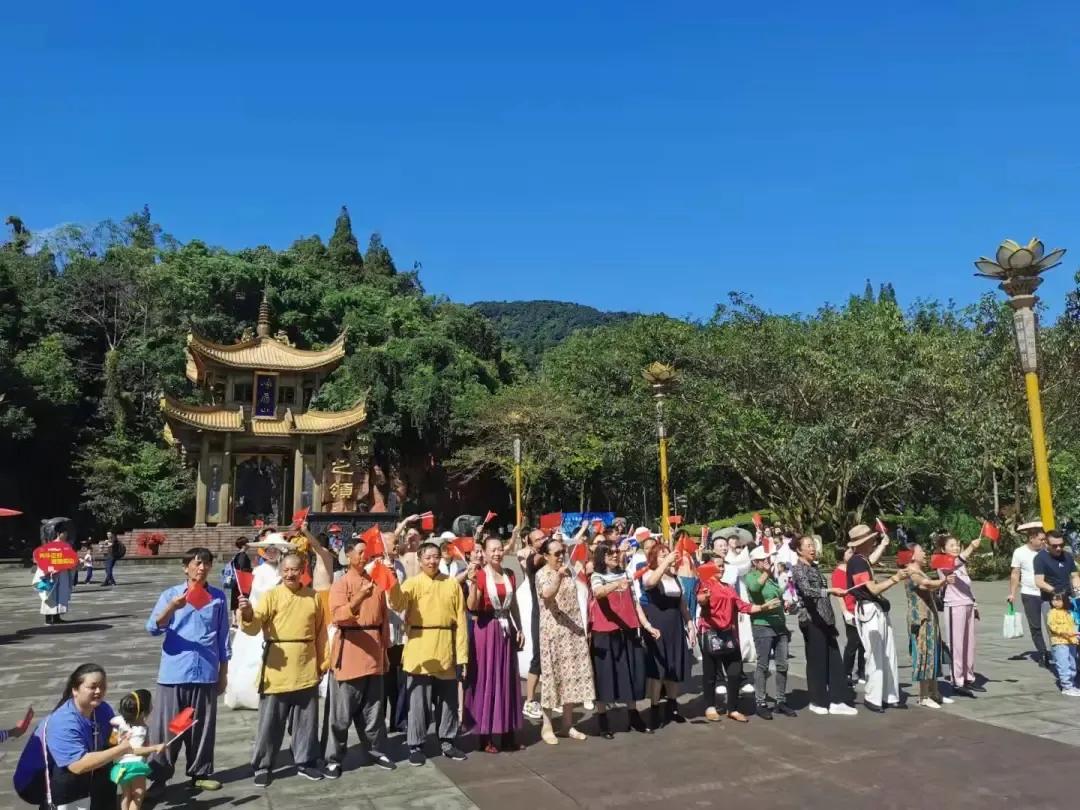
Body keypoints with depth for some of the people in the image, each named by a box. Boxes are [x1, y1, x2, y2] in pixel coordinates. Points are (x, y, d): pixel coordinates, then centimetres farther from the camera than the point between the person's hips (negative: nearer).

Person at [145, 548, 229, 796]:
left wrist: (223, 672, 9)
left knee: (203, 726, 10)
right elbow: (153, 628, -13)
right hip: (174, 673, -1)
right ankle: (159, 776, 16)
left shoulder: (218, 597, 3)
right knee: (166, 727, 3)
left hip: (206, 674, 2)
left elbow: (223, 637, 8)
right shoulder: (170, 594, -1)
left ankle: (200, 773, 23)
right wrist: (172, 607, -30)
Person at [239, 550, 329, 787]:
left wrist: (322, 662, 9)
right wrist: (247, 615, -37)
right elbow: (254, 627, -16)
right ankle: (263, 766, 22)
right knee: (270, 721, 7)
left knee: (307, 720, 13)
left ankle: (305, 762, 28)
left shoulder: (313, 597, 5)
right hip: (277, 671, -3)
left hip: (306, 671, 3)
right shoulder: (271, 596, -4)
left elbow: (320, 632, 10)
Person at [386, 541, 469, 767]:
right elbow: (397, 605, -20)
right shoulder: (412, 583, -2)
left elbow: (460, 620, 4)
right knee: (419, 701, 5)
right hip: (420, 651, -2)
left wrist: (462, 653, 0)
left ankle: (447, 742, 26)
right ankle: (415, 746, 17)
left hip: (446, 650, 3)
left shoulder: (452, 584, 4)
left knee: (449, 700, 12)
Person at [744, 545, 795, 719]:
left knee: (782, 665, 8)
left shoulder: (773, 577, 15)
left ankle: (781, 701, 18)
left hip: (780, 626, 7)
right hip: (762, 626, -7)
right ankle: (761, 703, 5)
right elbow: (754, 588, -29)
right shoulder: (751, 577, -5)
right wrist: (766, 572, -28)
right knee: (763, 666, -2)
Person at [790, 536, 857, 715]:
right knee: (817, 661, -1)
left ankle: (836, 701, 9)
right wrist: (830, 590, -38)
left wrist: (831, 620, 19)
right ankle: (818, 702, 11)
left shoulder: (815, 567, 16)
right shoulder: (798, 569, -10)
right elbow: (807, 591, -26)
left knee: (835, 660, 5)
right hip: (811, 620, -8)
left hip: (825, 620, 8)